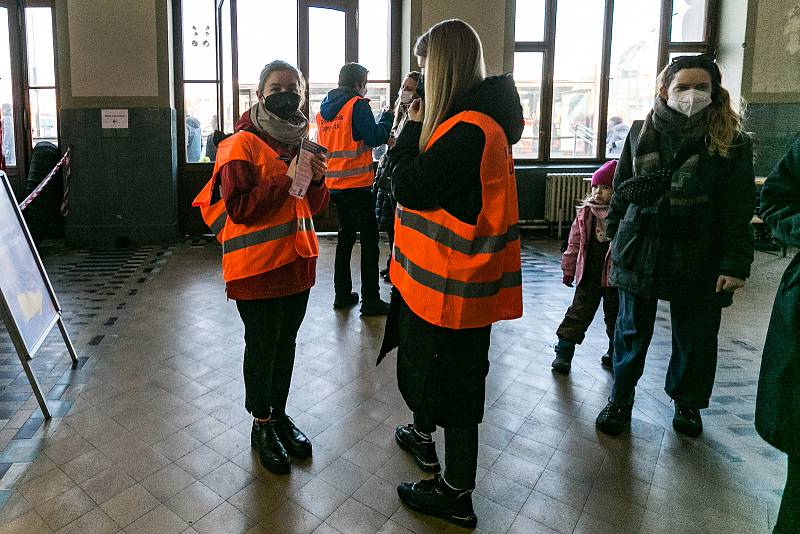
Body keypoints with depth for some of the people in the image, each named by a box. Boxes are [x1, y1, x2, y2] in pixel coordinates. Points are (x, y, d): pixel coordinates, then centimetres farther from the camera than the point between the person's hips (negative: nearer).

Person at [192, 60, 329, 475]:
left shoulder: (301, 140, 10)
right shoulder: (242, 144, -11)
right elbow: (239, 208, -19)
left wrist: (317, 180, -8)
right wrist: (286, 179, -22)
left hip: (296, 262, 7)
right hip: (257, 267, -6)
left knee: (286, 343, 18)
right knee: (261, 348, 8)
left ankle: (279, 414, 36)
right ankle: (262, 426, 27)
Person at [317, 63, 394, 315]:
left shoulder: (324, 108, 14)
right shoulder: (358, 105, -9)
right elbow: (375, 137, -14)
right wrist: (387, 117, 2)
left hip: (333, 183, 8)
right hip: (356, 183, -7)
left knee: (346, 234, 17)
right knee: (369, 237, -1)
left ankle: (342, 294, 19)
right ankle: (370, 300, -2)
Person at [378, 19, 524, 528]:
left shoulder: (468, 130, -23)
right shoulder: (479, 118, 9)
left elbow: (410, 189, -21)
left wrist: (413, 127, -9)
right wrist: (422, 128, 3)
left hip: (450, 282, -10)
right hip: (440, 275, 10)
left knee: (453, 382, 5)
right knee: (424, 360, 27)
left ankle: (456, 495, 25)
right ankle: (423, 437, 51)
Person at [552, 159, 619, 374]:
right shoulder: (585, 213, 1)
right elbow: (574, 243, 7)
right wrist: (569, 269, 9)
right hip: (588, 276, 2)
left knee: (615, 316, 16)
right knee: (578, 314, 3)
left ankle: (615, 352, 36)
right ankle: (563, 353, 8)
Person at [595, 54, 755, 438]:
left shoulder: (731, 142, -4)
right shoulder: (642, 134, 3)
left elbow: (738, 211, -7)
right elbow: (621, 190, 10)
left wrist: (734, 265, -13)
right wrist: (615, 236, 10)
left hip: (698, 260, -1)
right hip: (639, 252, 1)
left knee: (695, 338, 12)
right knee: (632, 332, 11)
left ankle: (688, 403, 35)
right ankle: (620, 400, 27)